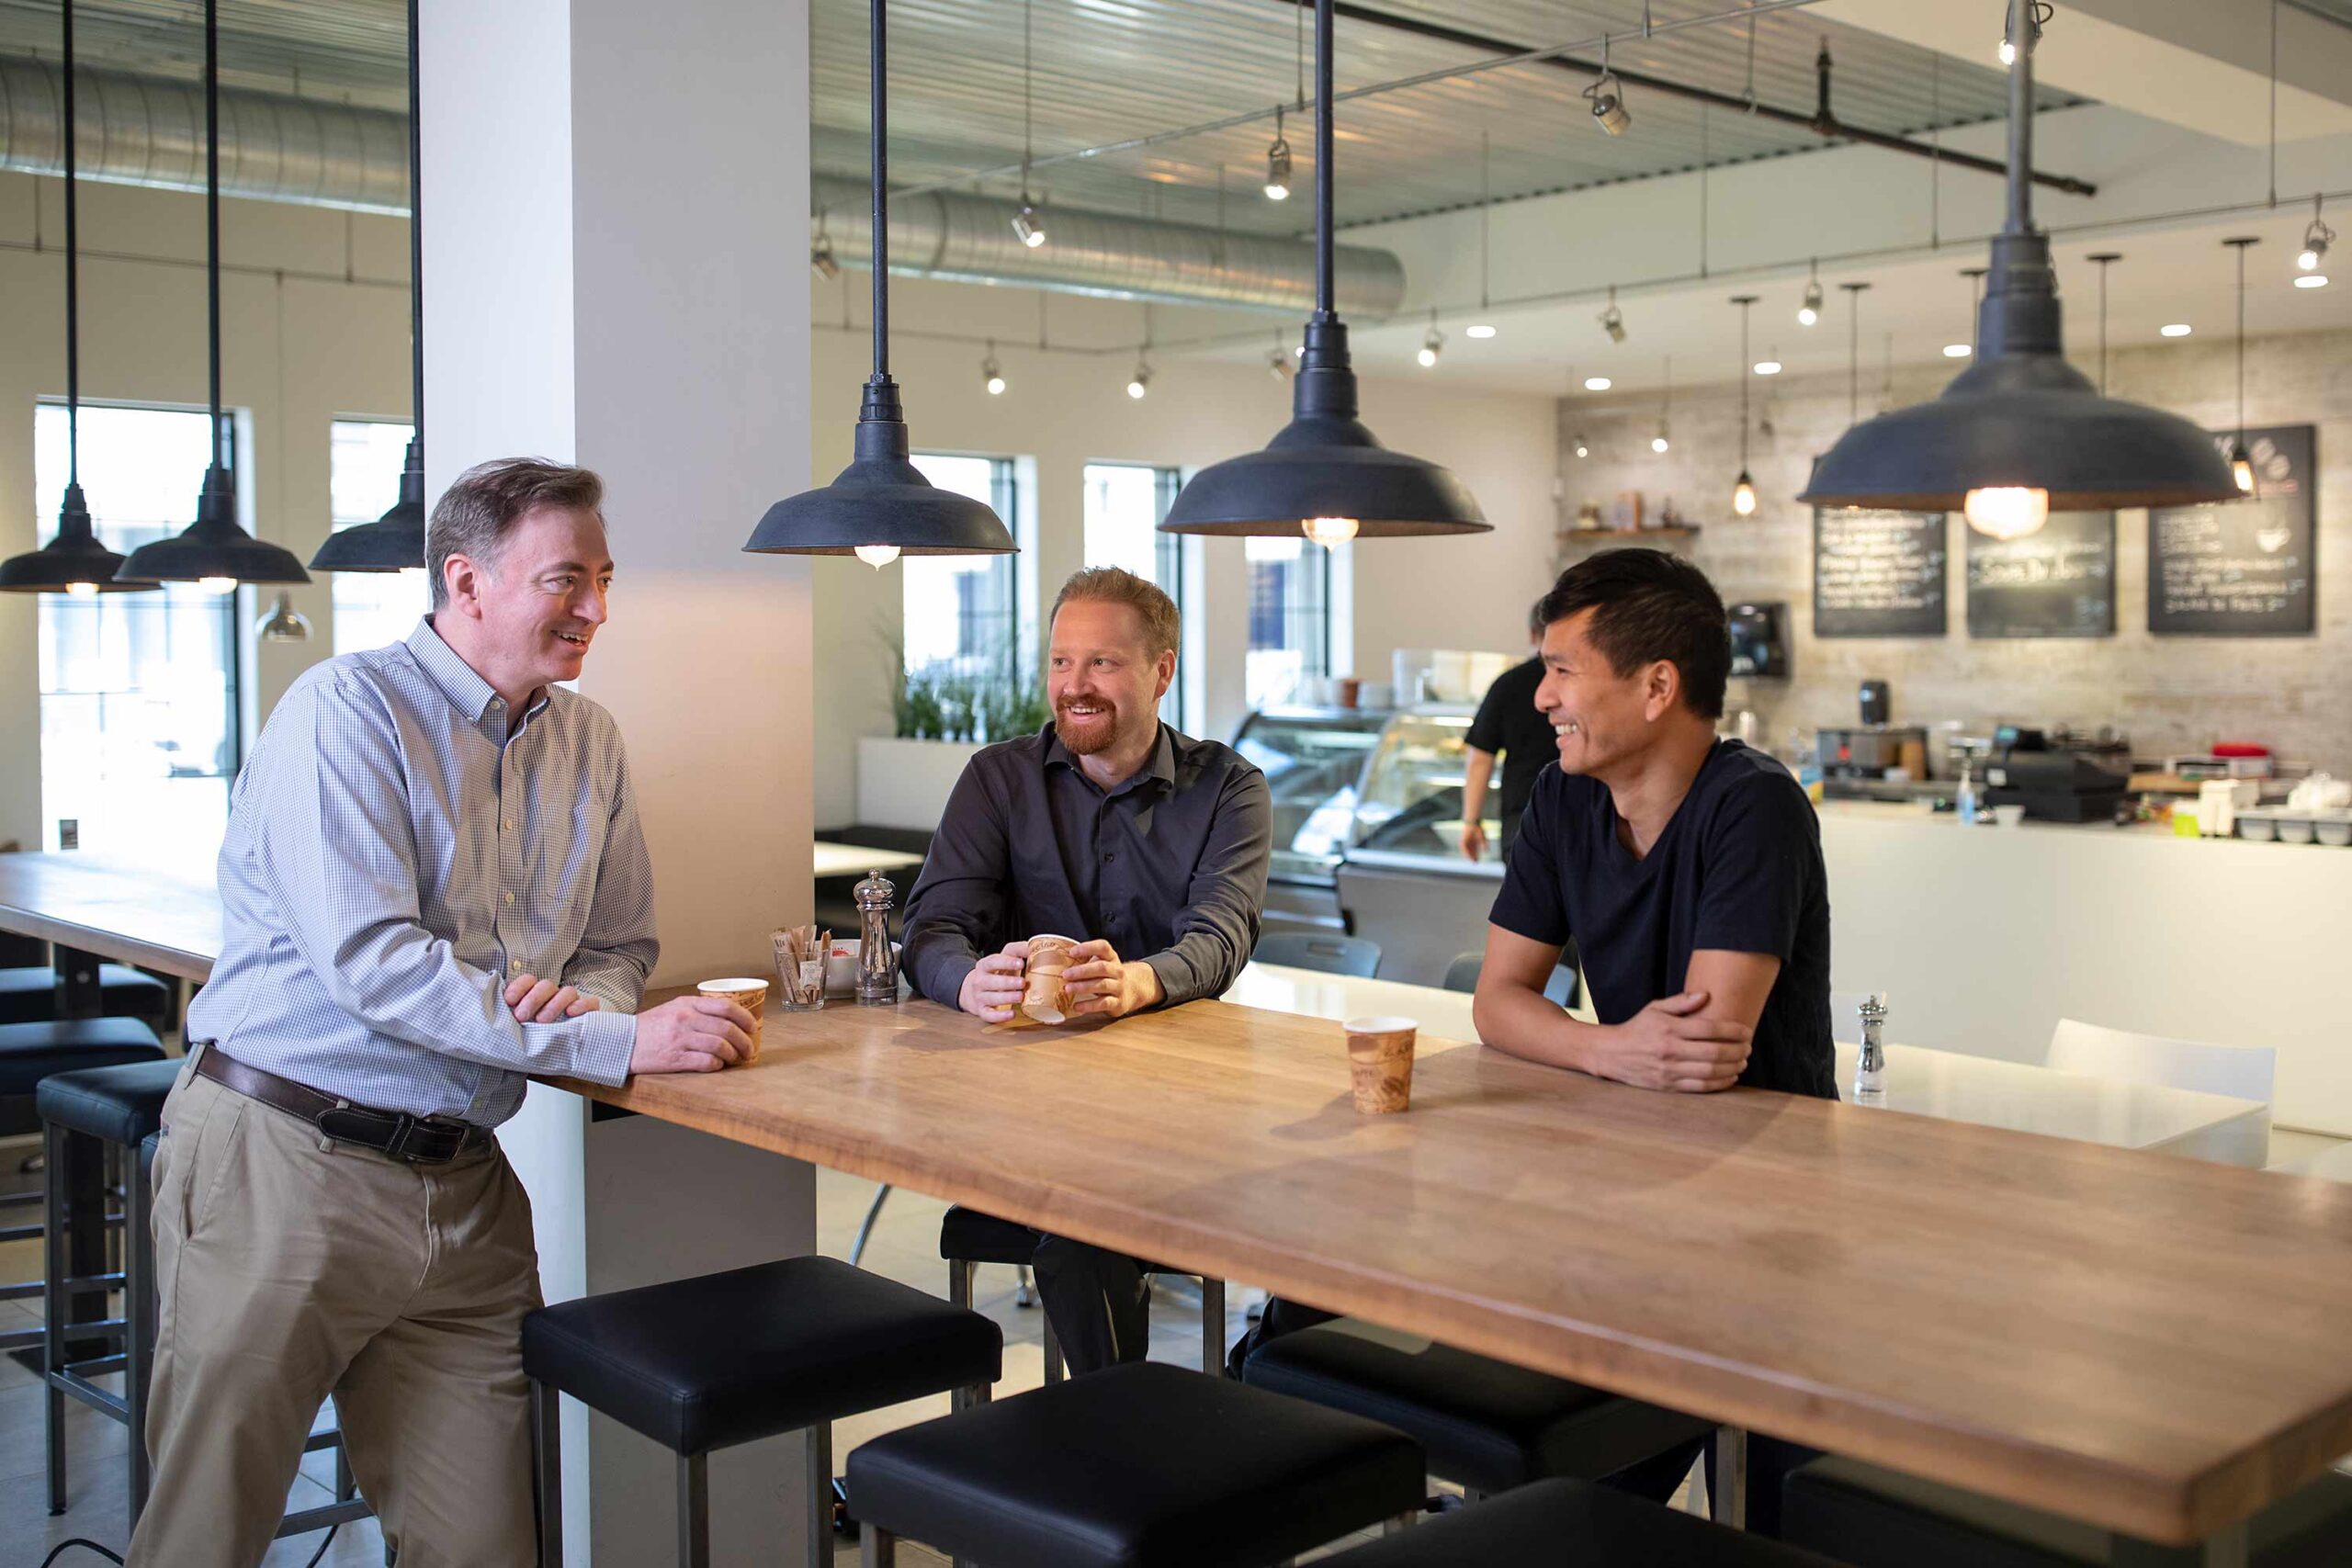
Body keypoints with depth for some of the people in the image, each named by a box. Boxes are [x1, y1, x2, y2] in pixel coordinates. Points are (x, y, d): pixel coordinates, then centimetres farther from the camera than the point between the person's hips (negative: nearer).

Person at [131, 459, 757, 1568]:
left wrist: (583, 996, -11)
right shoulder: (346, 710, -11)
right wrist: (618, 1045, -25)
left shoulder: (588, 741, 10)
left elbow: (622, 947, 15)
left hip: (462, 1185, 6)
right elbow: (369, 962, -22)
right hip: (284, 1156, -5)